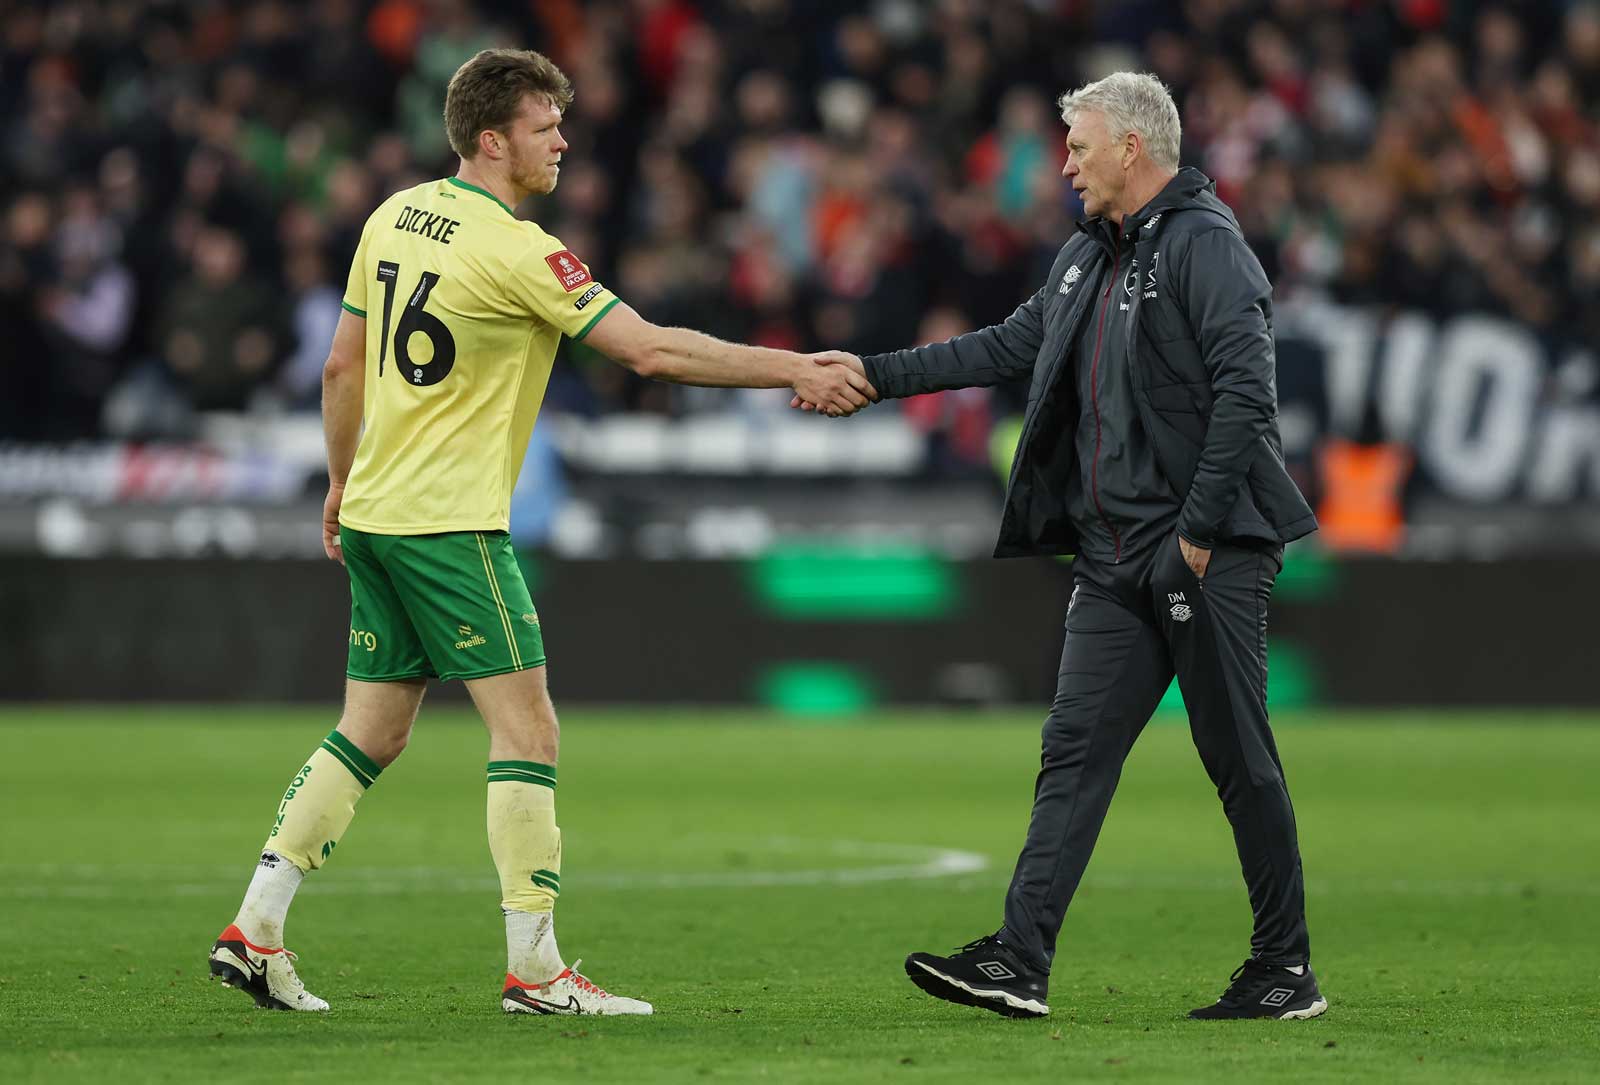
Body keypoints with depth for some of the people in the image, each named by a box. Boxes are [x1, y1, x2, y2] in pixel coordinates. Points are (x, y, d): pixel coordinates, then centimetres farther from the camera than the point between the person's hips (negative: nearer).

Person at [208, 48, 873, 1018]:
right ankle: (535, 969, -7)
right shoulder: (515, 249, -16)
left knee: (373, 733, 14)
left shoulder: (396, 217, 8)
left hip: (376, 512, 9)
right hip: (452, 524, -9)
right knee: (528, 729, -5)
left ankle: (254, 934, 12)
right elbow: (652, 350, -19)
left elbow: (343, 366, 16)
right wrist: (792, 369, -14)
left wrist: (342, 484, 27)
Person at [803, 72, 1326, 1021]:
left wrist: (1200, 530, -19)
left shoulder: (1204, 243, -11)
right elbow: (1012, 346, 24)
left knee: (1239, 759, -2)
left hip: (1209, 554, -9)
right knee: (1076, 751, 2)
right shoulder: (1089, 256, 17)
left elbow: (1244, 390, -18)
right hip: (1116, 559, 9)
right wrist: (875, 373, 19)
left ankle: (1287, 971, 6)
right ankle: (1020, 961, -2)